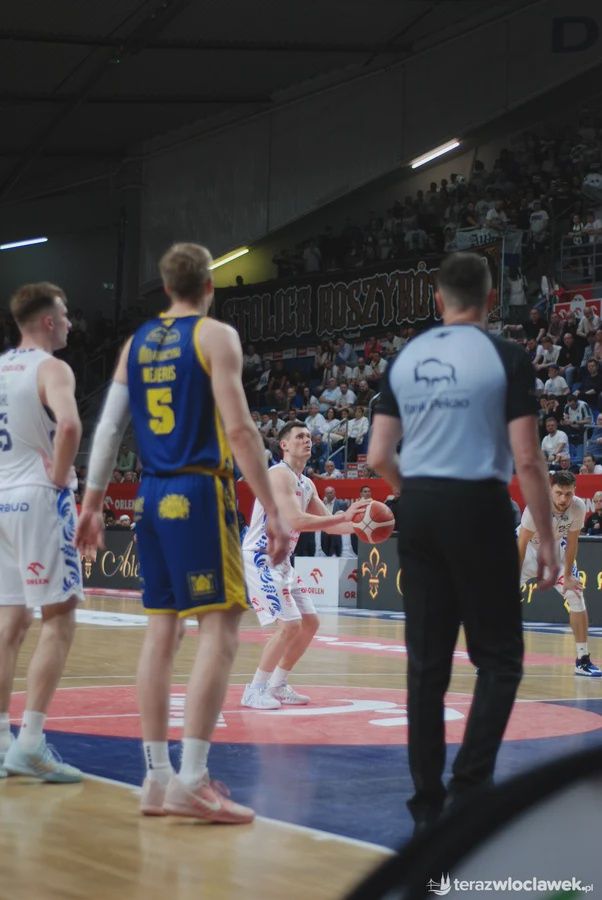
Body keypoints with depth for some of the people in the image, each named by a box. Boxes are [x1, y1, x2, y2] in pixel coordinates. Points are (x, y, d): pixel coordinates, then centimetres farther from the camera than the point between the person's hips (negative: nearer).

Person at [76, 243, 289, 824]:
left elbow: (108, 429, 12)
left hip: (152, 495, 7)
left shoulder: (137, 343, 13)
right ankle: (190, 781, -13)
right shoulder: (215, 336, -5)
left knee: (162, 629, 11)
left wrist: (92, 504, 19)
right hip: (200, 493, -7)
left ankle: (157, 778, 13)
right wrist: (272, 511, -12)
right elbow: (238, 430, -13)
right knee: (219, 630, -6)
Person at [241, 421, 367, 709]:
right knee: (289, 625, -17)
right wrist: (344, 516, -26)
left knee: (310, 623, 11)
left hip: (281, 561, 10)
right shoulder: (280, 474, -16)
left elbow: (326, 524, 20)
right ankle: (254, 691, -7)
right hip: (259, 558, -10)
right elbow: (296, 521, -28)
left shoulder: (307, 484, 13)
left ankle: (277, 686, 21)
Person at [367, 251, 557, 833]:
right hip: (478, 508, -5)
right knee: (498, 659, 5)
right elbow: (527, 461, -10)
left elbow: (378, 457, 7)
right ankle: (469, 786, -5)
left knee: (427, 661, 9)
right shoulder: (505, 358, -5)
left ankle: (428, 801, 12)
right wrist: (547, 540, -4)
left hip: (417, 509, 5)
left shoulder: (406, 359, 8)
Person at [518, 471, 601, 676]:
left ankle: (583, 660, 5)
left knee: (577, 598, -4)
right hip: (529, 549, -4)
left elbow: (571, 542, -9)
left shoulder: (578, 507, -22)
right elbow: (522, 544, -25)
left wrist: (567, 576, -6)